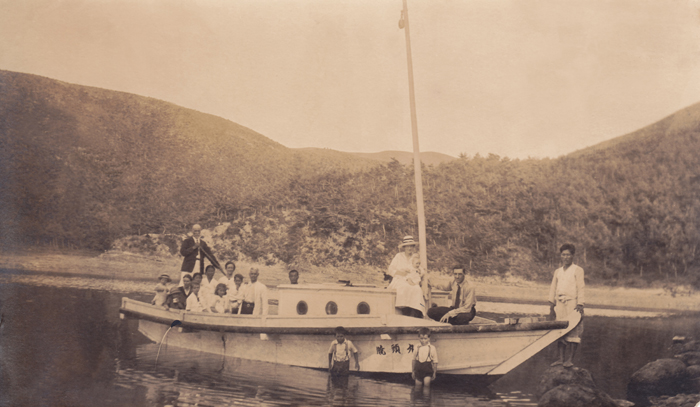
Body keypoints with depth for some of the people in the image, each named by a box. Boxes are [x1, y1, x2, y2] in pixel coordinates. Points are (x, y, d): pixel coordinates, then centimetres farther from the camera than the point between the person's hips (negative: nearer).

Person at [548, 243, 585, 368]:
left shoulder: (577, 270, 3)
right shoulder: (557, 271, 18)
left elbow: (581, 288, -2)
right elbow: (553, 288, 18)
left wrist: (580, 304, -10)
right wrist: (552, 304, 11)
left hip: (572, 304, -5)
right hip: (560, 305, 5)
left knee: (573, 332, -6)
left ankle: (570, 359, -5)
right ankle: (561, 358, 7)